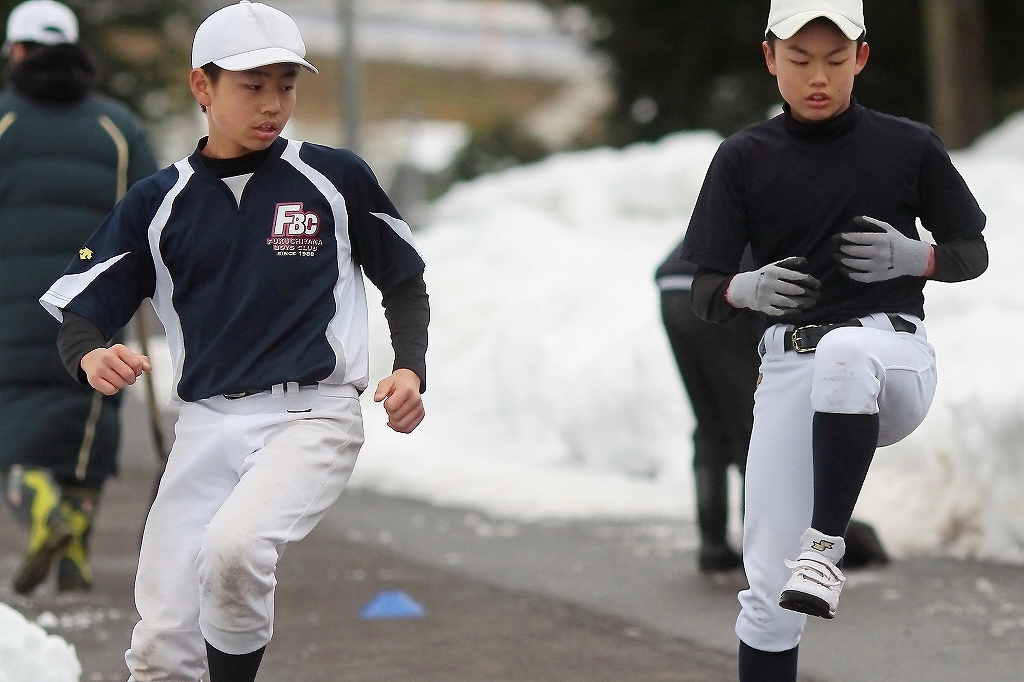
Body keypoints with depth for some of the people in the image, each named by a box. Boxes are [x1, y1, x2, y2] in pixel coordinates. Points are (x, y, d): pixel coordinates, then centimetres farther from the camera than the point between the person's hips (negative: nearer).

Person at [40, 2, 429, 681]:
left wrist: (410, 370, -3)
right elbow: (79, 314, 5)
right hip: (207, 427, 3)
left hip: (313, 418, -3)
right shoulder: (157, 202, 7)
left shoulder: (335, 177, 3)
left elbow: (404, 282, 15)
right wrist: (93, 358, -19)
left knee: (234, 546, -32)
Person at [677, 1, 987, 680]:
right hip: (790, 367, 2)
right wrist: (748, 288, -20)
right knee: (769, 591, -5)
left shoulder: (910, 146, 3)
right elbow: (706, 297, 4)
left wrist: (914, 258, -11)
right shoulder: (745, 158, 4)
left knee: (844, 351, -40)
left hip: (896, 356, -2)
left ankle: (825, 544, -33)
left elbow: (975, 254, 12)